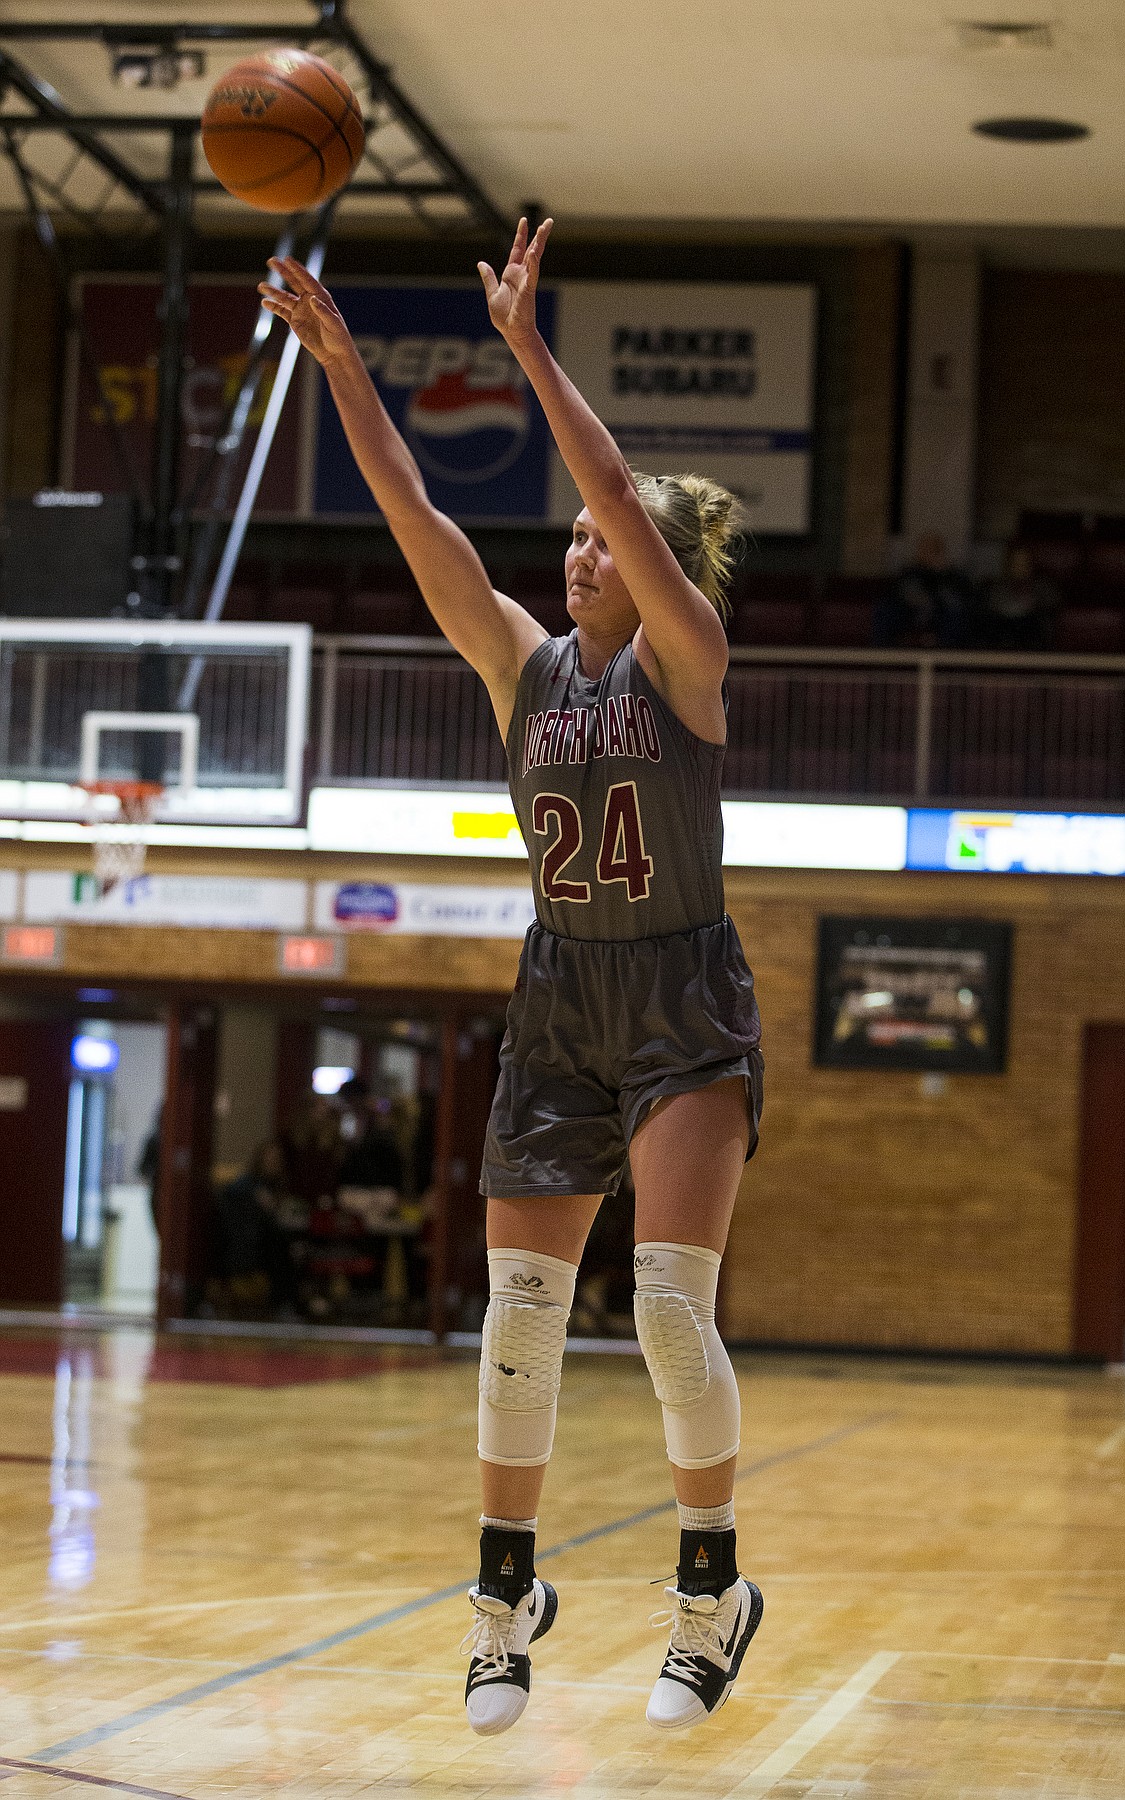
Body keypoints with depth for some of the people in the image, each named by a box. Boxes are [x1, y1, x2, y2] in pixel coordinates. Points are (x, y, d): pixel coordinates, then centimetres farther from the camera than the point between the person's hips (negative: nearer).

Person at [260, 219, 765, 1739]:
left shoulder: (686, 657, -6)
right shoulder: (524, 666, 6)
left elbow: (621, 494, -21)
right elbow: (414, 515, -2)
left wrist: (528, 345, -25)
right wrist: (337, 360, -11)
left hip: (684, 1005, -5)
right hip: (559, 1001, 5)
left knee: (672, 1302, -13)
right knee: (520, 1312, 2)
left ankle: (714, 1585, 2)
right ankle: (508, 1588, 16)